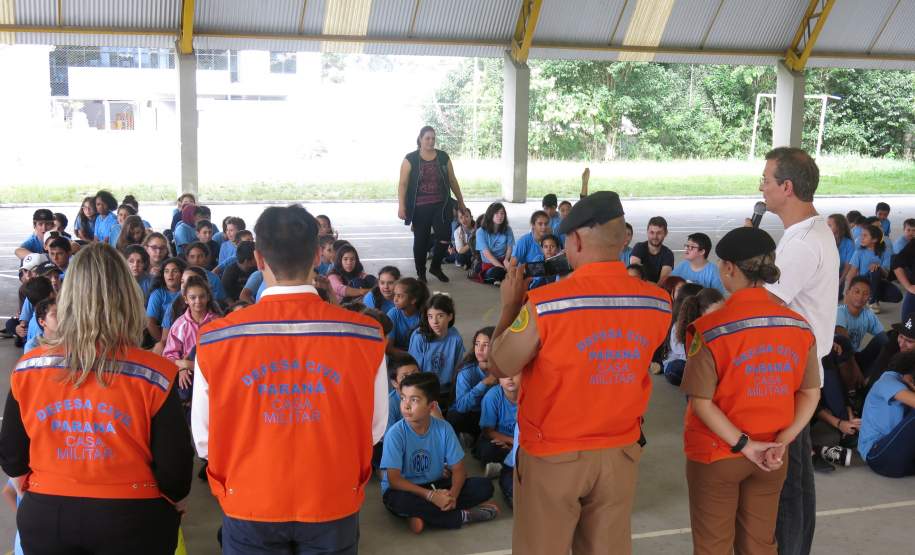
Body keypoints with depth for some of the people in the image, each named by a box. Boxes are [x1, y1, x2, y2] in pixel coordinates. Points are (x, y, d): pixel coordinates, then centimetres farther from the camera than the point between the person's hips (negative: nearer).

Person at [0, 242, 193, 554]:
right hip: (132, 519, -2)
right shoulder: (154, 375, -17)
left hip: (44, 517, 2)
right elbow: (174, 467, -13)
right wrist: (172, 503, 8)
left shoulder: (27, 370, -8)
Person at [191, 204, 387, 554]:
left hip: (249, 507, 0)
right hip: (334, 505, 1)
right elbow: (374, 429, -2)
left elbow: (204, 442, -5)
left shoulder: (215, 340, -15)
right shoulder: (366, 336, -14)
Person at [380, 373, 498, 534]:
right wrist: (430, 496, -30)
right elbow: (394, 479, -22)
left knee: (485, 486, -13)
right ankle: (462, 516, -20)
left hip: (435, 485, 4)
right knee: (400, 501, -40)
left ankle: (422, 514, -20)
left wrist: (452, 494, -27)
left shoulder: (444, 428, -9)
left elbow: (458, 468, -5)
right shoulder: (395, 434, -19)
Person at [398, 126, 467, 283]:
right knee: (421, 240, 5)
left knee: (444, 237, -8)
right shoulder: (411, 159, -3)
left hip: (441, 205, 2)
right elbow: (403, 184, -6)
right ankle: (421, 274, 21)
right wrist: (401, 206, -14)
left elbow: (452, 180, 13)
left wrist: (461, 201, 16)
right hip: (420, 208, -2)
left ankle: (435, 267, 17)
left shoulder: (443, 157, 5)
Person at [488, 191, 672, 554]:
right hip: (621, 452, 4)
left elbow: (499, 367, -8)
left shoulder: (544, 303, -21)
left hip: (553, 455, -3)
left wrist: (511, 305, 4)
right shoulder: (658, 302, -8)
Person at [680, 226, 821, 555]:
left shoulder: (711, 328, -18)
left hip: (716, 454, -4)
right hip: (769, 456, 4)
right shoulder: (799, 326, -3)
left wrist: (743, 444, -14)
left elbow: (701, 401, -19)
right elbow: (811, 392, 0)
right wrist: (782, 441, -6)